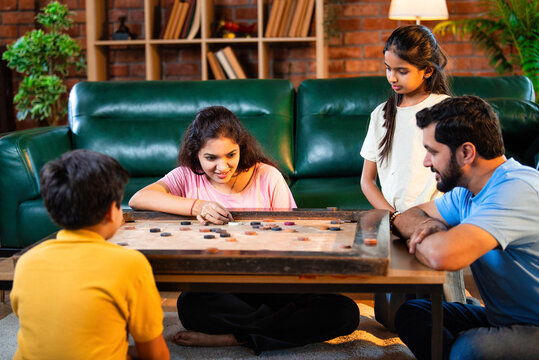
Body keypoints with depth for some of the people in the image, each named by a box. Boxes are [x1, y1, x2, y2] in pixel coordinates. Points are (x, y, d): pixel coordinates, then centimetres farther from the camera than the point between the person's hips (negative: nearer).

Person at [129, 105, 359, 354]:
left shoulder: (268, 177, 2)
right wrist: (197, 206, -27)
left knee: (346, 313, -22)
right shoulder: (187, 177, 2)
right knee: (190, 306, -38)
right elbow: (138, 199, -15)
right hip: (215, 285, -1)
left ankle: (232, 338, -17)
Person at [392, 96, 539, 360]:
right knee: (410, 314, 2)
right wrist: (427, 226, -9)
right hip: (502, 318, 9)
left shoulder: (516, 189, -25)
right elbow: (408, 217, 16)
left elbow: (443, 256, -38)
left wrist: (416, 240, -13)